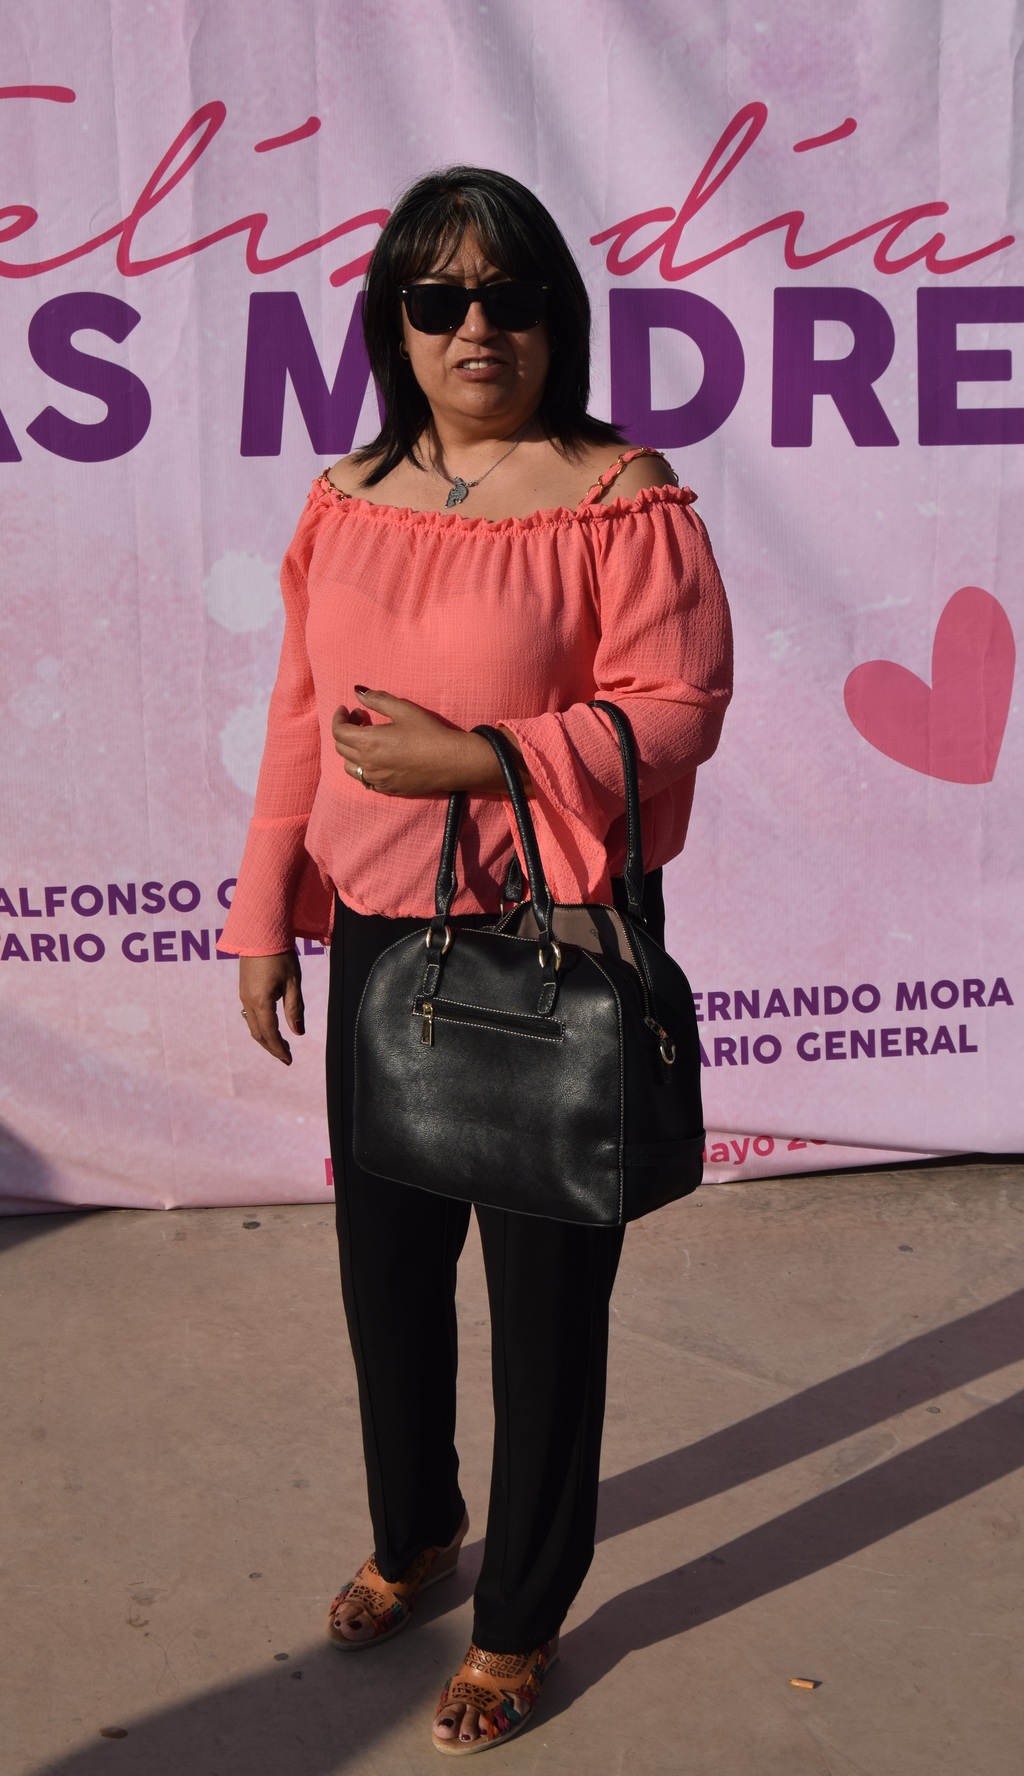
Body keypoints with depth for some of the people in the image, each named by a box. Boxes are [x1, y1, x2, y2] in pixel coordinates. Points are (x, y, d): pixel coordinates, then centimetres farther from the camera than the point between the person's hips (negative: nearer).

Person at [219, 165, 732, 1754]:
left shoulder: (619, 495, -9)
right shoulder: (347, 502, 6)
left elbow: (677, 710, -15)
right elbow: (301, 717, 9)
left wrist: (468, 756, -22)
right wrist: (267, 912, 7)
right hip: (379, 938, 5)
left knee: (546, 1287, 8)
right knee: (385, 1260, 18)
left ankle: (523, 1618, 31)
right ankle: (412, 1532, 45)